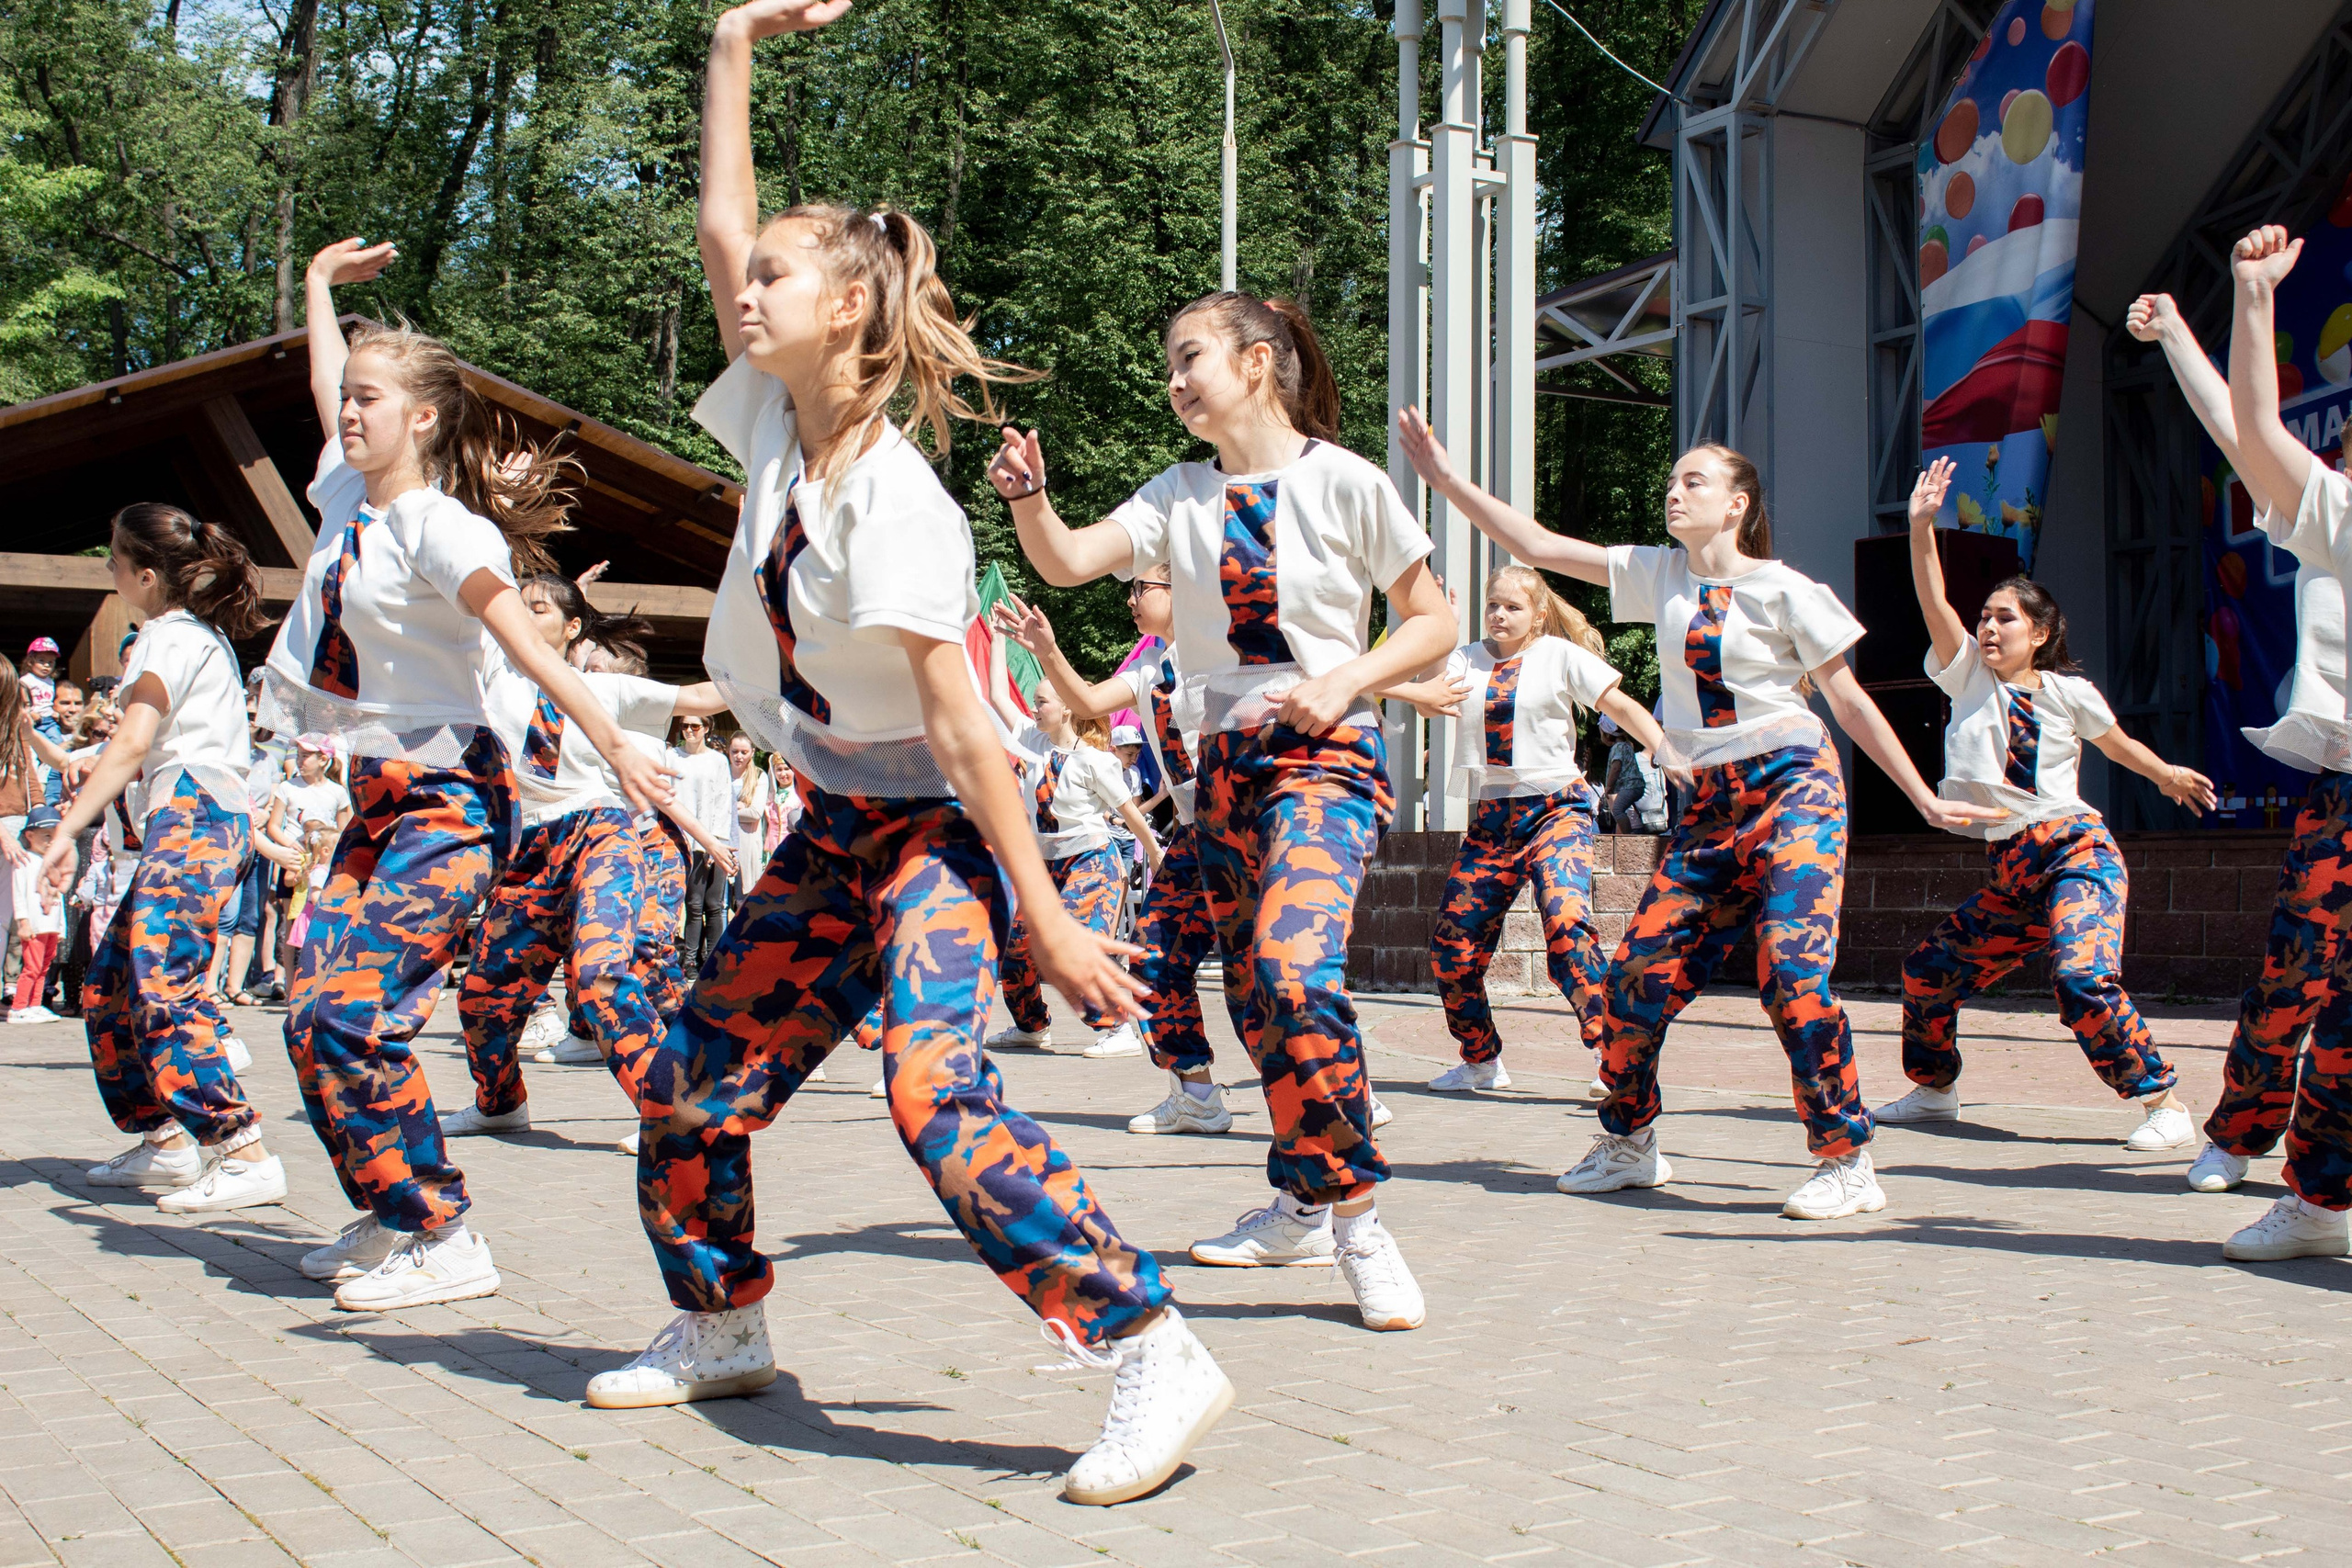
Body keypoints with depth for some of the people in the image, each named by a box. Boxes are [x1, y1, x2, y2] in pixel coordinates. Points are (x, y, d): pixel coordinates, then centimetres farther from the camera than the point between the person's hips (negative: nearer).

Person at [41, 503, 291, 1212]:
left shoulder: (169, 637, -7)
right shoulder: (201, 633, 23)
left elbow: (132, 742, -18)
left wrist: (67, 828, -22)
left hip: (193, 819, -11)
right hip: (186, 824, 11)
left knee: (162, 985, -20)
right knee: (109, 983, 14)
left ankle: (245, 1154, -27)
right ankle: (166, 1140, 16)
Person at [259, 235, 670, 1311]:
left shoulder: (440, 527, -14)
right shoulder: (348, 494, 9)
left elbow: (528, 647, -24)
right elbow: (327, 391, 29)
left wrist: (614, 746, -33)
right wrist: (320, 285, 37)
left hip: (450, 798, -9)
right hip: (380, 795, 9)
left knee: (350, 1014, -17)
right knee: (313, 1018, 7)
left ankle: (443, 1242, -10)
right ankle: (386, 1216, 19)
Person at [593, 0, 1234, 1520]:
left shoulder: (896, 503, -23)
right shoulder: (779, 428, 0)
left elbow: (961, 724, -26)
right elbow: (721, 226, 5)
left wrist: (1046, 912, -24)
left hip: (937, 829, -9)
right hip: (836, 827, 9)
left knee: (939, 1096, -26)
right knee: (694, 1082, 12)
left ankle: (1155, 1355, -25)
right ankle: (722, 1326, 32)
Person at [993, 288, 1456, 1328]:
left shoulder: (1343, 482, -4)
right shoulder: (1181, 495, 9)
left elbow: (1433, 624, -1)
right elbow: (1069, 563, -3)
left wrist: (1342, 684, -15)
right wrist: (1028, 500, -23)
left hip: (1324, 756, -6)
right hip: (1223, 764, 6)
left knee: (1297, 973, -28)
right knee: (1253, 1000, 11)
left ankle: (1356, 1214, -15)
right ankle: (1301, 1205, 29)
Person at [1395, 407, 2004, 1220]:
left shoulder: (1782, 590, -3)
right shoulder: (1659, 574, 9)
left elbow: (1850, 702, 2)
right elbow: (1536, 547, 5)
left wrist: (1925, 799, 3)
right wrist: (1446, 477, -3)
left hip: (1792, 786, -5)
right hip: (1709, 802, 5)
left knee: (1791, 968, -20)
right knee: (1640, 969, 0)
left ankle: (1848, 1163, -9)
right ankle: (1628, 1146, 19)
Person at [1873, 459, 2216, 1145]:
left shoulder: (2068, 693, 0)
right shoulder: (1969, 676, 6)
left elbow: (2120, 744, 19)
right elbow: (1934, 601, -7)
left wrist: (2168, 774, 10)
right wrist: (1922, 526, -16)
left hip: (2076, 851, -5)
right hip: (2007, 871, 5)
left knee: (2083, 979, -26)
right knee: (1928, 970, 7)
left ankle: (2164, 1102, -16)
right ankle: (1933, 1089, 29)